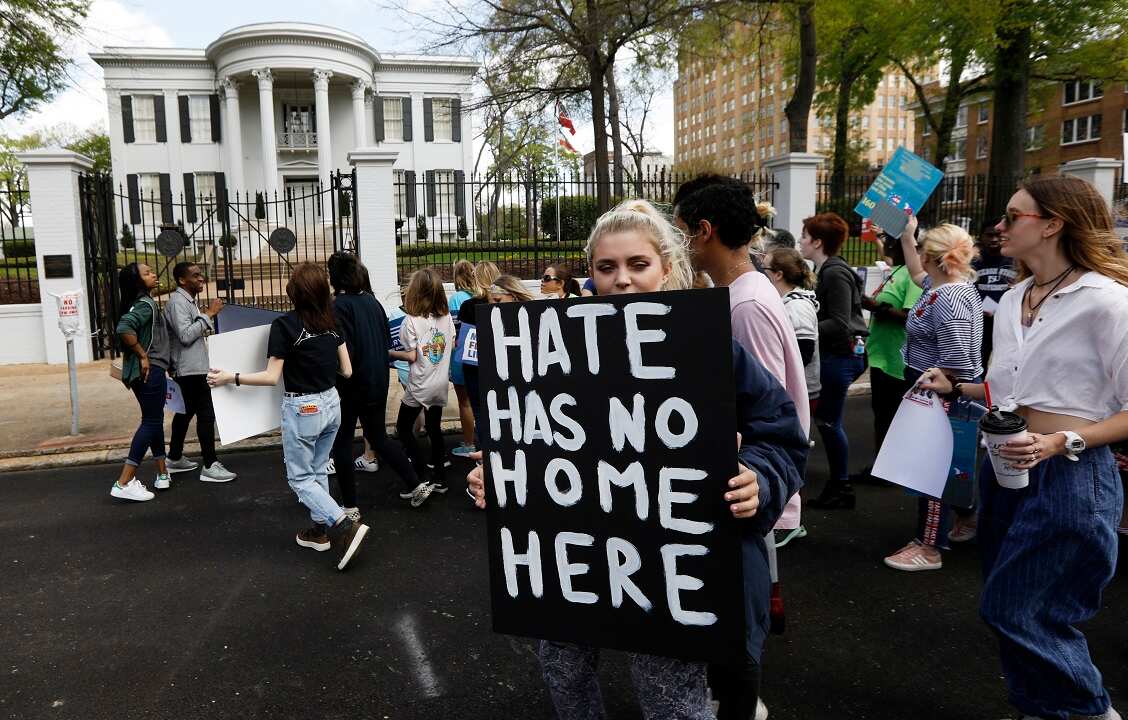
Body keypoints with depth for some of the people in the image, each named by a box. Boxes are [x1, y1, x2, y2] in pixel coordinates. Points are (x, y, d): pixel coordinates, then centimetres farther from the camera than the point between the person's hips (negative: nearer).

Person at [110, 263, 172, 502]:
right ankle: (124, 483, -7)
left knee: (154, 420, 17)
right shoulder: (146, 304, -15)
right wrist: (143, 356, -20)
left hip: (144, 371, 10)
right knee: (151, 422, -6)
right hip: (150, 370, -10)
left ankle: (163, 474, 26)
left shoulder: (140, 303, 14)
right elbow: (124, 329, -29)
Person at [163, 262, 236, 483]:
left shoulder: (189, 300, 18)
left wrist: (209, 315, 9)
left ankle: (174, 459, 26)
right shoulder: (177, 302, -14)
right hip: (191, 368, -11)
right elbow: (185, 335, -23)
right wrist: (209, 314, -20)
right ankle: (209, 466, -10)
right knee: (206, 414, -11)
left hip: (191, 368, 11)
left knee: (185, 411, 16)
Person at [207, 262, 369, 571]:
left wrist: (231, 378, -5)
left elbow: (271, 377, -14)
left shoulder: (284, 325, -15)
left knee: (300, 478, 5)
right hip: (331, 404, 6)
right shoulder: (331, 322, 2)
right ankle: (320, 529, 27)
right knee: (318, 470, 20)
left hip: (302, 409, -6)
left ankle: (345, 525, -10)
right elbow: (347, 370, 5)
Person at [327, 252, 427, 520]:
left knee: (342, 442, 7)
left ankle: (350, 506, 11)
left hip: (351, 385, -7)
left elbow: (345, 350, -21)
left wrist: (337, 384, -9)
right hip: (378, 382, 7)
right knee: (379, 437, 21)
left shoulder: (339, 305, -15)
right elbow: (387, 342, 10)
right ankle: (414, 484, 21)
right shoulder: (373, 302, 5)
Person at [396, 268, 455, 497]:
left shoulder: (411, 321, -17)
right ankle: (438, 479, 21)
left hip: (419, 385, -5)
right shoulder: (447, 317, -1)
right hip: (441, 383, 5)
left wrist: (391, 353, 0)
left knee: (404, 428, 8)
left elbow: (411, 356, -15)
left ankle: (420, 481, -1)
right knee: (434, 428, 16)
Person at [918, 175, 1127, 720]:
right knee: (1008, 606, 17)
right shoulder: (1012, 301, 9)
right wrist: (955, 388, 6)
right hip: (1006, 465, 8)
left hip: (1071, 472, -8)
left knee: (1019, 611, -1)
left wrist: (1060, 442, -25)